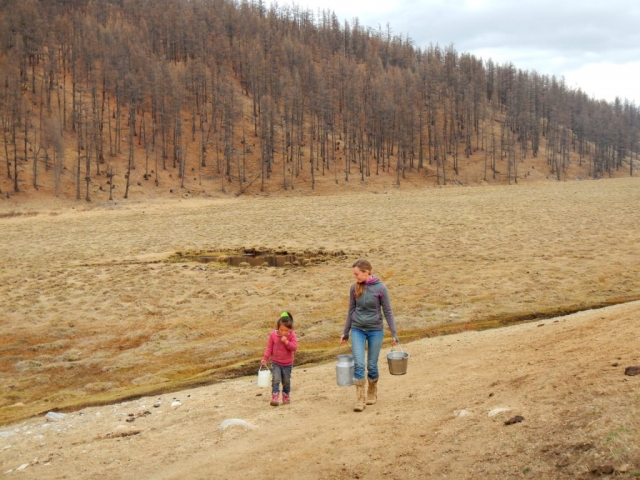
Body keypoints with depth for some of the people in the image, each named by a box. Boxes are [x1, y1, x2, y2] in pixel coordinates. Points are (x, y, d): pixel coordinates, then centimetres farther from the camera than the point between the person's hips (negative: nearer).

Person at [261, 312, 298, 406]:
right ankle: (275, 398, -15)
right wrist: (265, 358, -7)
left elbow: (294, 347, -18)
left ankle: (286, 398, 28)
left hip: (287, 364, 0)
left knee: (286, 381, 12)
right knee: (276, 379, -15)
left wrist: (286, 342, -31)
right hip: (276, 363, 0)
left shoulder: (291, 335, -11)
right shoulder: (273, 335, -9)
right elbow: (269, 347, -2)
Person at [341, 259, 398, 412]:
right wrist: (345, 332, 14)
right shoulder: (354, 288, 0)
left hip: (375, 330, -2)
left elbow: (387, 311, -4)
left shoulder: (380, 288, -10)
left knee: (372, 365, 6)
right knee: (358, 364, -10)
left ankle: (372, 393, 31)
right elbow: (351, 310, 10)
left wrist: (394, 334, -5)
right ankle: (361, 399, -1)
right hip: (358, 330, 2)